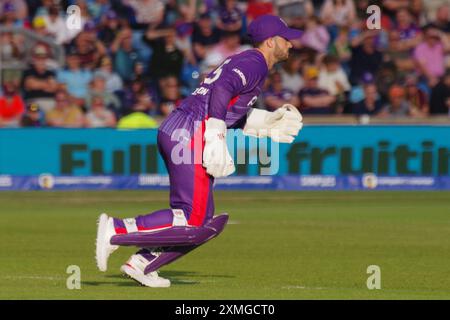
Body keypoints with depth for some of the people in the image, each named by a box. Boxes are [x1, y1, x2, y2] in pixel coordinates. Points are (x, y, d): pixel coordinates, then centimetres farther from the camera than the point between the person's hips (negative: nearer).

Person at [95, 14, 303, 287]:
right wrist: (217, 141, -26)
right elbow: (221, 90, -22)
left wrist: (268, 124, 28)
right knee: (193, 222, -11)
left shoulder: (241, 61, 25)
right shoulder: (256, 64, -5)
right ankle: (117, 231, -13)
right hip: (192, 136, -10)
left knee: (208, 222, 11)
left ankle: (141, 264, 8)